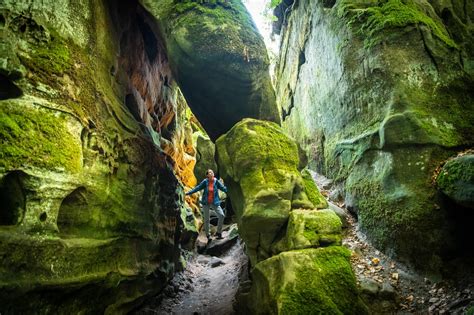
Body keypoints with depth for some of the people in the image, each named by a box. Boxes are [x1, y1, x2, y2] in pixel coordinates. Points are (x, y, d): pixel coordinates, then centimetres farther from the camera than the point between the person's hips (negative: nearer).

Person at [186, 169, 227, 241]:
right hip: (206, 203, -1)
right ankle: (207, 235, 22)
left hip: (215, 202, 1)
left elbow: (223, 188, 2)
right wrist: (188, 193, -2)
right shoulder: (205, 182, -6)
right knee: (206, 219, 6)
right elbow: (197, 188, -1)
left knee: (221, 215, -11)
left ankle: (219, 232, 4)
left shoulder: (216, 181, -4)